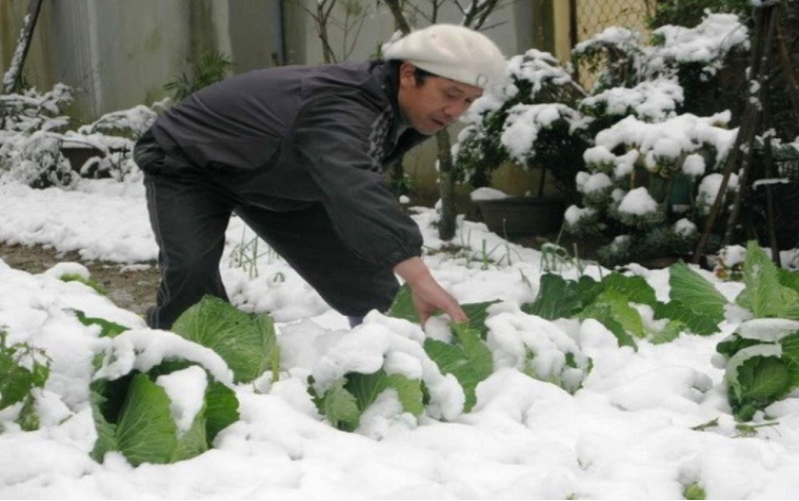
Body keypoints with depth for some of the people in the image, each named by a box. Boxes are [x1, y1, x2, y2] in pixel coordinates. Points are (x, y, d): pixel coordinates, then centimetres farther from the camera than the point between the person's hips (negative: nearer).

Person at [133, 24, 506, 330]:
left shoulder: (391, 103, -12)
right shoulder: (341, 108, -43)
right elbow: (353, 188, -62)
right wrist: (420, 278, -73)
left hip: (274, 181, 8)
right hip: (188, 161, -8)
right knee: (192, 274, -32)